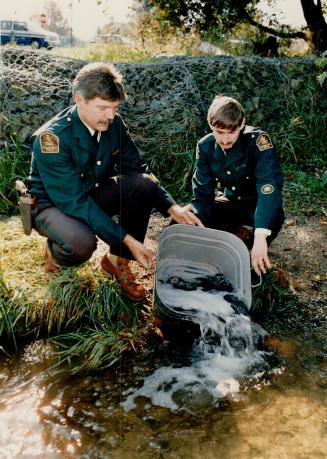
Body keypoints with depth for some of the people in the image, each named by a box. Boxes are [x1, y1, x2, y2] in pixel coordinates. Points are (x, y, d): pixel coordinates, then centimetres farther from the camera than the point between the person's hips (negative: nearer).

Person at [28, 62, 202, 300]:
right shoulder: (52, 137, -29)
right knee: (81, 242, -38)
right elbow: (74, 201, -32)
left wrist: (172, 208, -17)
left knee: (144, 183, -20)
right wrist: (126, 239, -36)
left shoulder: (114, 124, -11)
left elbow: (136, 169, -2)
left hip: (94, 194, 6)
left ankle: (117, 260, -7)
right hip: (54, 204, -6)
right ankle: (55, 254, 0)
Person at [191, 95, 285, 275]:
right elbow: (202, 192, -11)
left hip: (256, 206, -3)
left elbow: (269, 187, -37)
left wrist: (260, 236, -49)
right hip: (227, 203, 4)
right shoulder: (205, 146, -12)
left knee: (274, 218, -36)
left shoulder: (257, 140, -26)